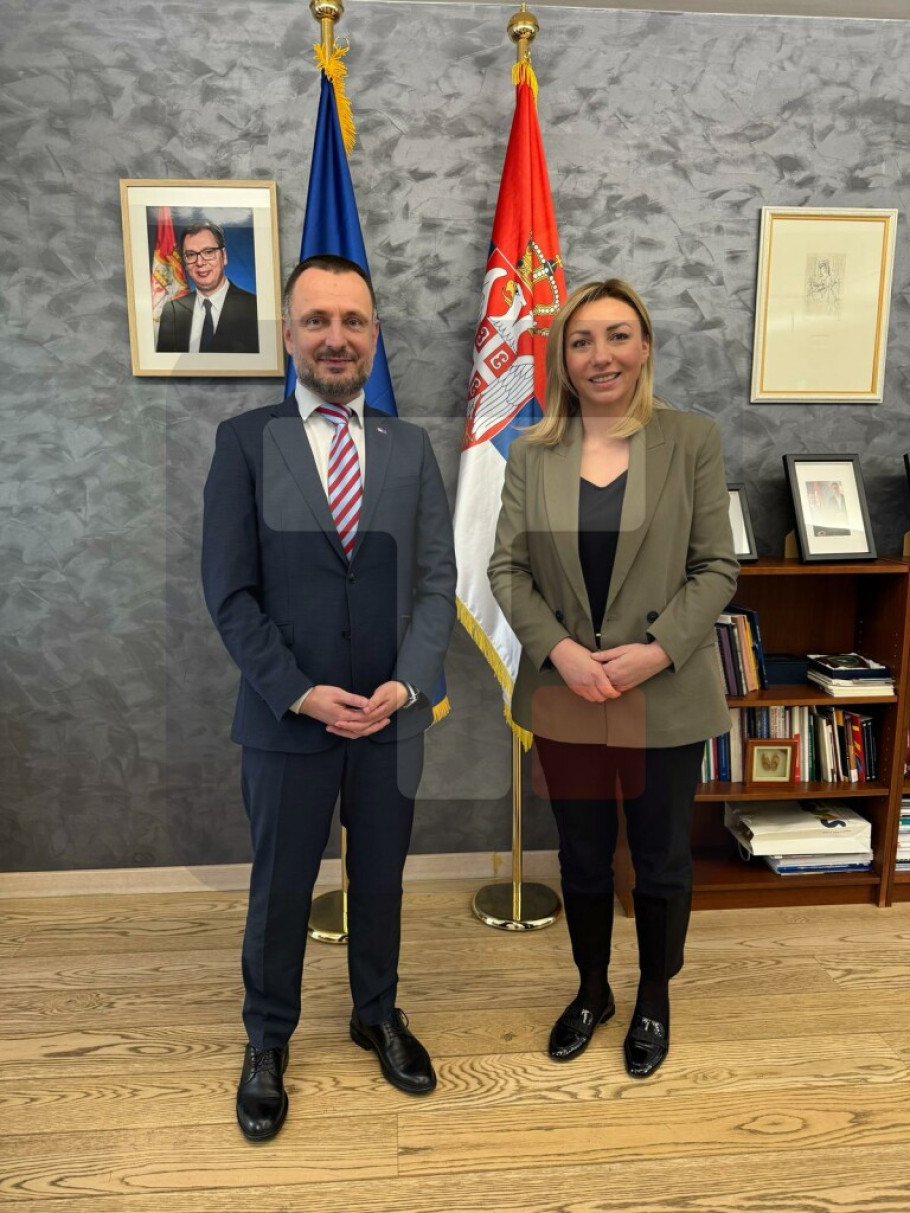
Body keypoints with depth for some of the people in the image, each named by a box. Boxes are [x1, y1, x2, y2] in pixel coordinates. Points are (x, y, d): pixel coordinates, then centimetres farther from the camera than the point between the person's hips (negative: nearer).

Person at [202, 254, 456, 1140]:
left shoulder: (410, 449, 4)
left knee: (380, 880, 18)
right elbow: (229, 592, -7)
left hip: (392, 718, 2)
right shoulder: (244, 441, -4)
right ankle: (266, 1042, 37)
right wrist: (301, 694, -14)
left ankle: (377, 1015, 42)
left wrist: (405, 684, -12)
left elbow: (437, 582, 1)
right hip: (286, 718, -2)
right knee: (280, 890, 14)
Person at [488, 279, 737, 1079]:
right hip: (563, 694, 2)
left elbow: (716, 568, -5)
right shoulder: (532, 453, 1)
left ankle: (654, 1000, 40)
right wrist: (559, 649, -15)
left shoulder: (693, 441, -4)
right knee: (582, 857, 17)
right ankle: (592, 991, 42)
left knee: (661, 860, 15)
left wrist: (656, 650, -17)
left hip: (665, 697, -1)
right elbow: (507, 568, 0)